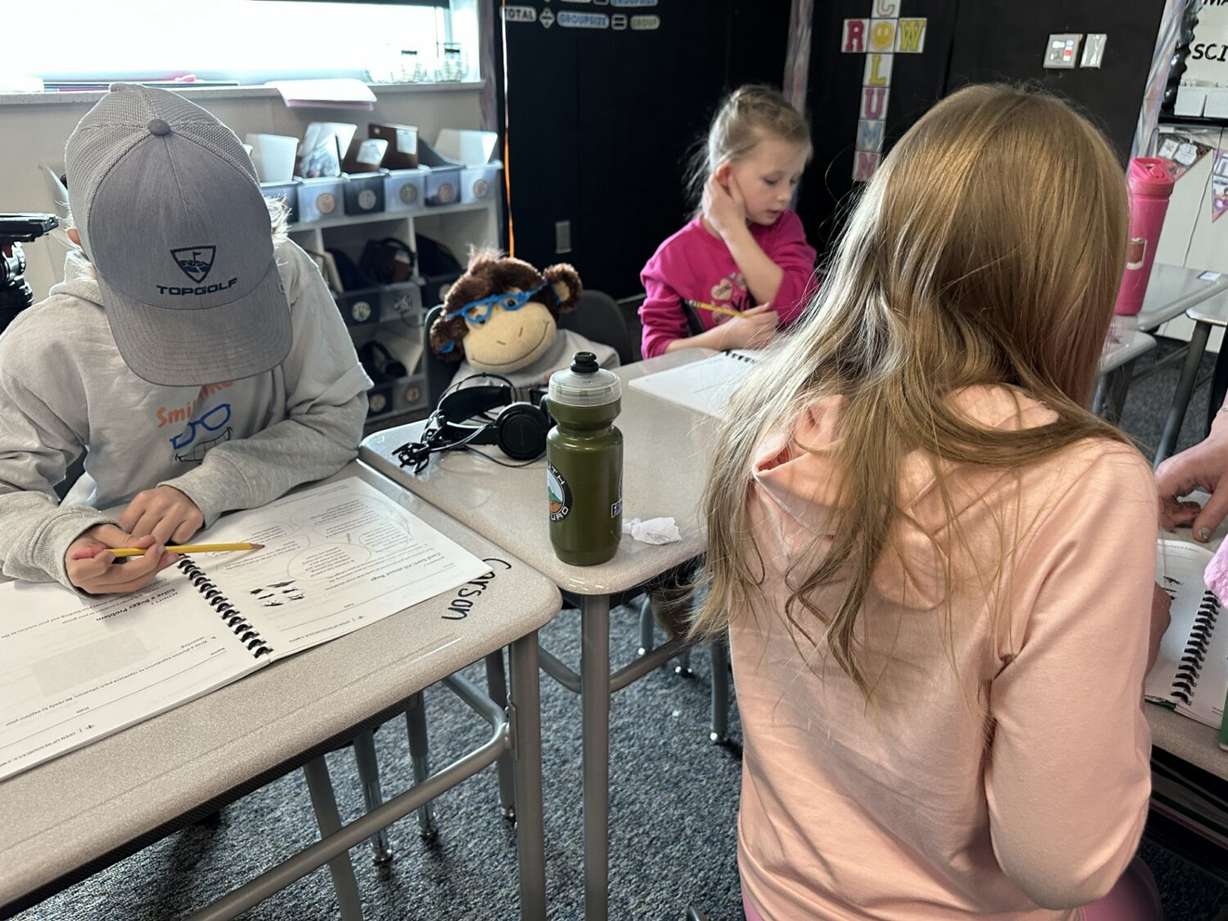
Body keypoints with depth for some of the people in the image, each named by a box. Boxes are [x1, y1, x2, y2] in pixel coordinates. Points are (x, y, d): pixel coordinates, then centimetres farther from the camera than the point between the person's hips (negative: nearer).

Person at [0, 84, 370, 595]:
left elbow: (337, 417, -12)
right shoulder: (44, 348, -16)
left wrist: (207, 487, -23)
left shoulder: (285, 274, -16)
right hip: (128, 566, -1)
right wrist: (62, 541, -29)